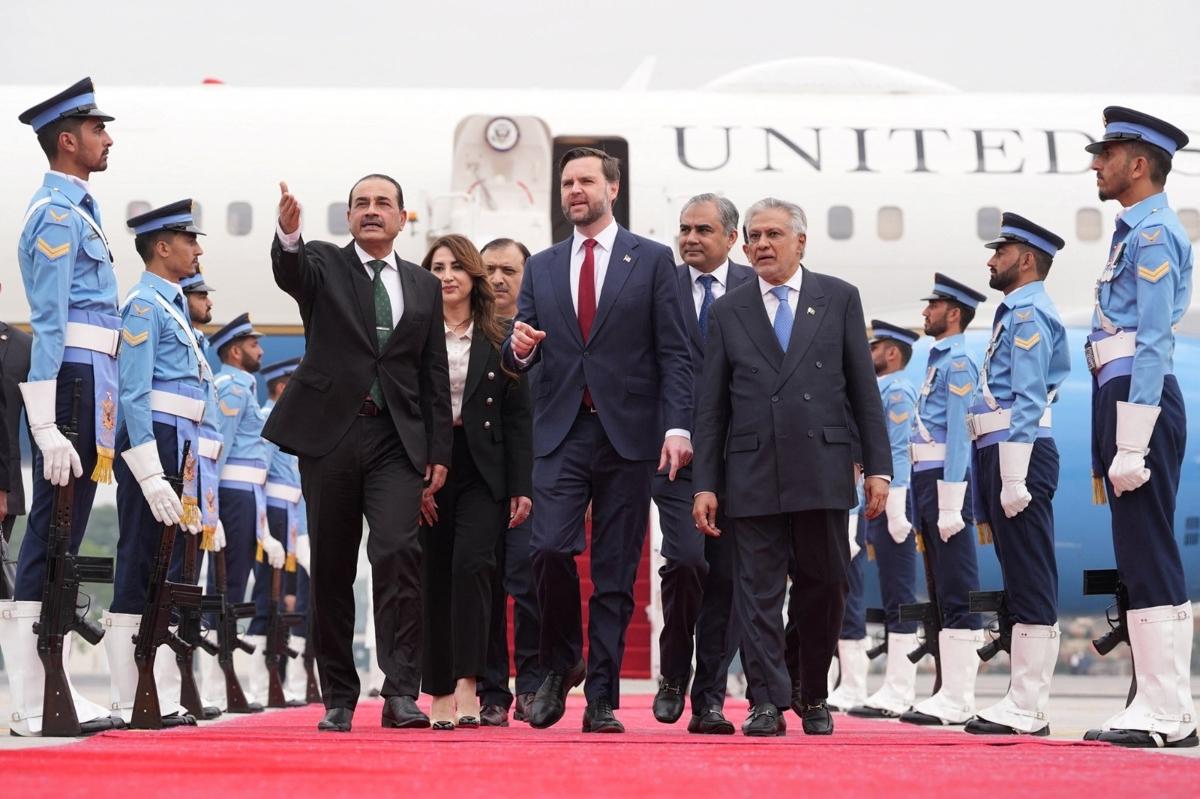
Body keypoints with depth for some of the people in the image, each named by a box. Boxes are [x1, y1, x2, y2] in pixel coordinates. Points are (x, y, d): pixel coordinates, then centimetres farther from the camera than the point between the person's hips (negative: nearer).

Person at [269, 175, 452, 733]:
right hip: (329, 434, -1)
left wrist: (440, 450, 7)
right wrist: (288, 234, -40)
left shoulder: (424, 287, 15)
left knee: (398, 551, -17)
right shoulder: (323, 264, 8)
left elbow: (434, 374, 14)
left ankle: (401, 693, -17)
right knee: (332, 568, 3)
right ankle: (338, 699, 11)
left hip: (396, 440, 1)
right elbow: (289, 271, -17)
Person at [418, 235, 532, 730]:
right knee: (434, 576, 3)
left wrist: (521, 487, -2)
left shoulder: (500, 340, 7)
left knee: (470, 563, -18)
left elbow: (518, 418, 6)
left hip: (483, 470, -1)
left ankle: (467, 683, -21)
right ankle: (439, 693, 9)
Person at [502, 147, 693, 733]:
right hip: (561, 432, 2)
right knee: (550, 549, -14)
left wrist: (677, 426, -10)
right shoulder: (541, 268, 15)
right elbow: (520, 357, 14)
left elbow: (673, 354, 1)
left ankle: (601, 699, 5)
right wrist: (518, 348, -10)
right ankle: (561, 664, 10)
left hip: (628, 434, -2)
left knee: (616, 571, 0)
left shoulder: (652, 260, 6)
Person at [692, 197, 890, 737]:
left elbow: (864, 389, 6)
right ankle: (768, 703, -1)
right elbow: (711, 406, 7)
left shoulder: (839, 299, 7)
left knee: (823, 590, 6)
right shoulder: (728, 311, 9)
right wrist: (704, 484, 1)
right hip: (753, 474, 0)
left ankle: (814, 698, 20)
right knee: (758, 591, -3)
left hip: (823, 471, 0)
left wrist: (877, 466, -1)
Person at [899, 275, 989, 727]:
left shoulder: (958, 364, -9)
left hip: (945, 482, -10)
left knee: (957, 595, -9)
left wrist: (950, 506, -22)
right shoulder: (938, 361, 19)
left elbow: (959, 435, -17)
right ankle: (950, 692, 14)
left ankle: (958, 701, -10)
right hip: (926, 482, 10)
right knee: (942, 593, 10)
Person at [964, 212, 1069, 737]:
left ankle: (1028, 711, -10)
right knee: (1020, 583, 10)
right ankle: (1023, 699, 14)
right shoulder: (1015, 313, 22)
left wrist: (1014, 479, -22)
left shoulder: (1028, 314, -9)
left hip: (1019, 456, -11)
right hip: (999, 457, 11)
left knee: (1030, 581, -9)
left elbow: (1028, 401, -17)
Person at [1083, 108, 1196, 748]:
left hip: (1139, 398, -10)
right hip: (1118, 399, 10)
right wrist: (1114, 441, 20)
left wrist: (1132, 445, -22)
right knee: (1139, 558, 10)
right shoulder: (1135, 232, 19)